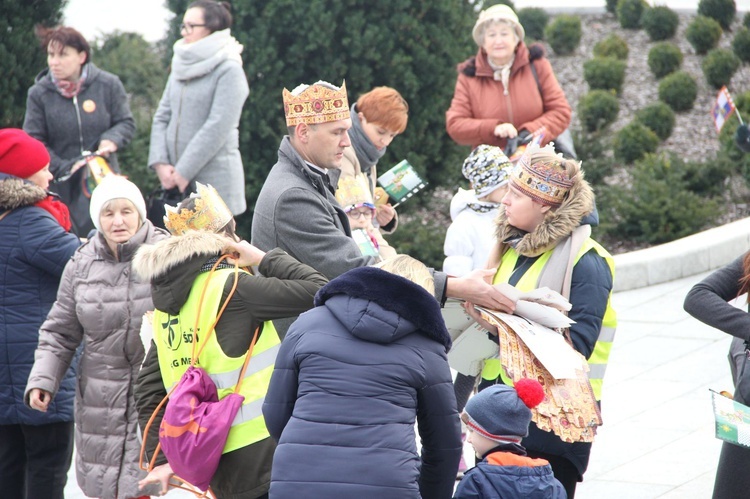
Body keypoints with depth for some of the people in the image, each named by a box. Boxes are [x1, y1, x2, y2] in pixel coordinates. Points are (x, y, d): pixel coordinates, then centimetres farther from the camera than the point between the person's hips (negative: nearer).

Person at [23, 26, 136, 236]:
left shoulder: (108, 85, -1)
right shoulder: (39, 94, -3)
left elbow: (127, 123, 5)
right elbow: (33, 142, -3)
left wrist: (111, 140, -18)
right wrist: (64, 167, -14)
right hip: (60, 188, -1)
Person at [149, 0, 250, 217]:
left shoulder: (229, 71, -7)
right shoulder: (181, 69, 14)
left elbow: (217, 128, -15)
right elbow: (162, 117, 12)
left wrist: (184, 172, -15)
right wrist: (160, 163, -3)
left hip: (214, 183, -6)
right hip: (176, 182, 6)